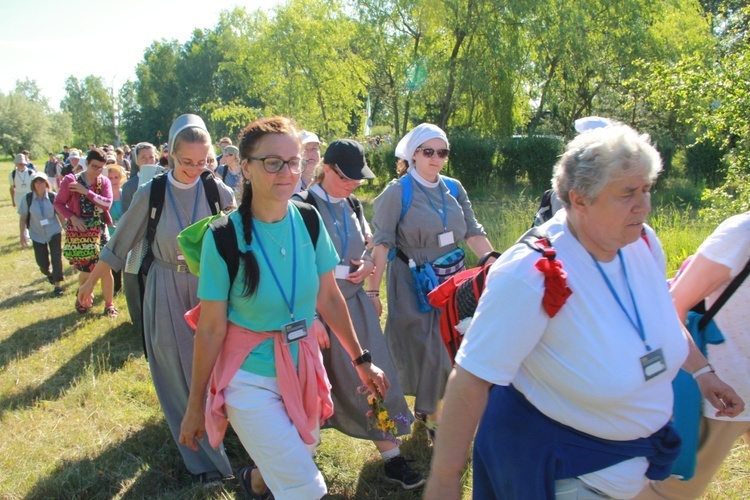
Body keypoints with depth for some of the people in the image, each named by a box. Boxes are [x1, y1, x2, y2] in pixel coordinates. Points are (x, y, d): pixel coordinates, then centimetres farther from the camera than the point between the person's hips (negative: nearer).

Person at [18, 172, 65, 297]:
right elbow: (23, 218, -2)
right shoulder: (27, 199, -9)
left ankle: (58, 285, 1)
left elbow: (60, 215, -2)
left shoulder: (53, 197, -9)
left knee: (56, 258, -8)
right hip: (37, 235, 1)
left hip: (54, 232, -1)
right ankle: (49, 273, 42)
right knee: (42, 262, 7)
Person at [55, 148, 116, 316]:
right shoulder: (70, 180, -8)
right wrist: (72, 217, -17)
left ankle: (109, 305, 13)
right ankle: (84, 298, 39)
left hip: (99, 231, 1)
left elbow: (107, 203, -16)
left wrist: (86, 191, -21)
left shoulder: (104, 182, -1)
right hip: (78, 232, -1)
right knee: (86, 271, 8)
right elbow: (58, 203, -4)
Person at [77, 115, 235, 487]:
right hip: (166, 291, 0)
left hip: (207, 287, 1)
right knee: (180, 372, 3)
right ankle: (205, 460, 15)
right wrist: (91, 281, 10)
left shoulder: (219, 192, -7)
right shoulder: (151, 193, -7)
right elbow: (120, 242, 3)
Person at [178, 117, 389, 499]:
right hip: (250, 378, -4)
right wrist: (195, 405, -5)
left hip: (304, 368, 5)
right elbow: (210, 328, -12)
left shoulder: (309, 220, -6)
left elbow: (329, 298, 3)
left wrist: (360, 360, 7)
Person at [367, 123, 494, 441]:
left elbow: (473, 232, 7)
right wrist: (372, 290, -15)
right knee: (420, 346, 1)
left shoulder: (454, 188, 6)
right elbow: (382, 242, -12)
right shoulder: (398, 191, -8)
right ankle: (427, 412, 23)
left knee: (449, 343, 10)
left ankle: (432, 409, 32)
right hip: (413, 283, -5)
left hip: (451, 279, 5)